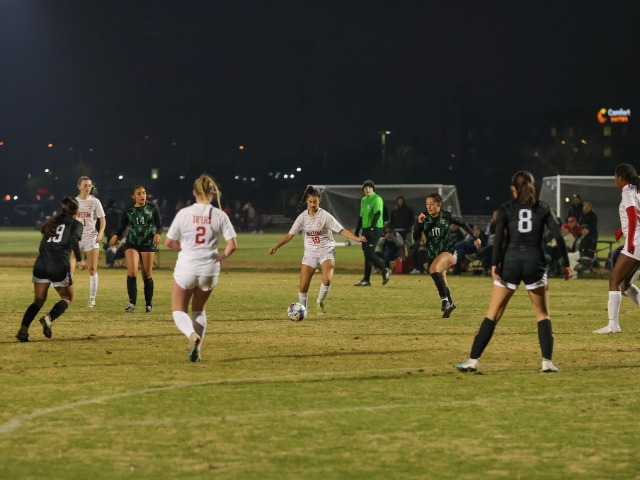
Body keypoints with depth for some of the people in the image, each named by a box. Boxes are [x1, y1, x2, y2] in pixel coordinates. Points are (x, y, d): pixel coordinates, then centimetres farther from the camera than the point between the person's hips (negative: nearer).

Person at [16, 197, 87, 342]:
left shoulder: (53, 222, 22)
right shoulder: (75, 224, 6)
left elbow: (43, 245, 18)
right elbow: (74, 239, -15)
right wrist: (79, 260, -15)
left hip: (41, 264, 5)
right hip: (59, 267, -5)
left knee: (38, 300, 13)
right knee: (67, 298, 15)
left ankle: (23, 330, -7)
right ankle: (49, 319, -12)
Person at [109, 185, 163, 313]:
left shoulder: (152, 209, 6)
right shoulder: (128, 212, 7)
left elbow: (160, 225, 4)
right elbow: (121, 228, 6)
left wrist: (157, 234, -17)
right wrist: (116, 236, -15)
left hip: (148, 244, 0)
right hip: (132, 243, 0)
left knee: (147, 275, 0)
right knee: (132, 272, -17)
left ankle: (148, 304, 12)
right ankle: (132, 302, -18)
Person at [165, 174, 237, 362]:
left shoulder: (184, 213, -7)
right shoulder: (220, 216, -5)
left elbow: (169, 242, -1)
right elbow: (232, 244, -10)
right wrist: (221, 256, 9)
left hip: (186, 267, -2)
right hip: (209, 268, 2)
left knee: (178, 310, 10)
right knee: (199, 309, 23)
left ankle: (192, 335, -20)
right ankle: (197, 349, 14)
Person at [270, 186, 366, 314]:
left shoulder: (325, 216, -10)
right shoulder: (303, 217, -1)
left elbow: (342, 230, -13)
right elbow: (290, 235, 1)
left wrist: (357, 238, -27)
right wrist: (276, 246, -9)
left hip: (326, 252, -3)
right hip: (310, 253, 3)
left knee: (327, 280, -26)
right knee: (303, 286, -4)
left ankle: (320, 302, 0)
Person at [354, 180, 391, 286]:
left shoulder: (377, 199, -8)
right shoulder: (363, 200, 17)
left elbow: (377, 214, -19)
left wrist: (372, 227, -29)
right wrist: (357, 231, 20)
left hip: (375, 229, -8)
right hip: (365, 229, 8)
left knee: (369, 253, -14)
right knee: (367, 254, 8)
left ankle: (384, 270, 1)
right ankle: (366, 280, 9)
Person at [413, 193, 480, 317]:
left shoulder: (447, 216, -10)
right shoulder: (424, 217, -5)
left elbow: (463, 224, 8)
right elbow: (416, 237, -10)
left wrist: (475, 238, 13)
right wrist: (419, 223, -24)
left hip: (448, 251, -5)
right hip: (432, 254, 5)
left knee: (434, 269, -33)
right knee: (442, 283, 16)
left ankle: (445, 299, -25)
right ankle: (450, 304, 42)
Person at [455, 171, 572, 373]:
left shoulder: (506, 208, 6)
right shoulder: (543, 208, 9)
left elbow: (498, 236, -7)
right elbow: (558, 235, 2)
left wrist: (494, 264, -11)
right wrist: (565, 263, 7)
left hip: (510, 262, 0)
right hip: (535, 263, 0)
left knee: (492, 315, 3)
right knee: (542, 315, 12)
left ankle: (473, 360, -1)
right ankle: (547, 361, -1)